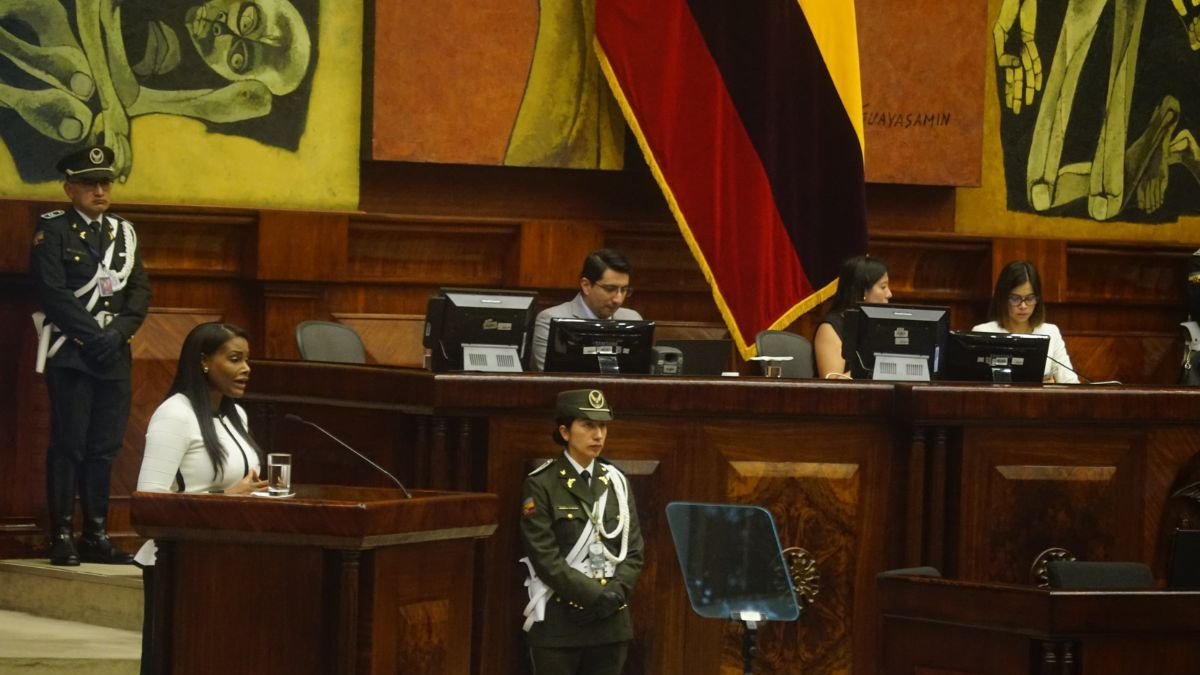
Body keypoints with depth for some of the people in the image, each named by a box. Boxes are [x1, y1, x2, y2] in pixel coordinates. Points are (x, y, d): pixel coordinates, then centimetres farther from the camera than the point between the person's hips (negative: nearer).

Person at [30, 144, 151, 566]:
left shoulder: (123, 232, 15)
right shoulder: (52, 230, -2)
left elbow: (140, 289, 11)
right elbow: (53, 293, -11)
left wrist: (120, 331, -6)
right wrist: (94, 336, -14)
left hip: (113, 356, 5)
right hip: (69, 354, -5)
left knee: (105, 448, 5)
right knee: (69, 445, -5)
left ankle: (96, 536, 9)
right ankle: (62, 537, -3)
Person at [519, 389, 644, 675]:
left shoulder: (616, 482, 11)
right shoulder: (541, 485, -5)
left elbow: (633, 550, 9)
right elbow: (545, 557, -12)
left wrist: (615, 592, -9)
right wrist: (594, 594, -17)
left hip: (611, 621, 5)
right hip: (558, 621, -5)